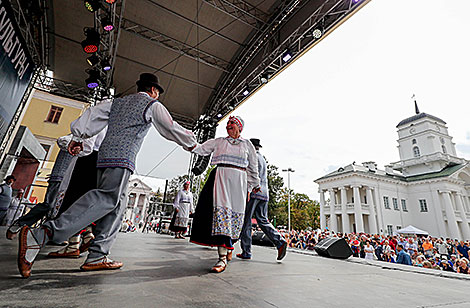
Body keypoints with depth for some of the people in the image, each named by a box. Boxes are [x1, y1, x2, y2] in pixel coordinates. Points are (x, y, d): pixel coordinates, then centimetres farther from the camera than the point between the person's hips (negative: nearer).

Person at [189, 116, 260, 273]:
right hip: (221, 176, 0)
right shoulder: (219, 141, 21)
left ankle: (229, 246, 20)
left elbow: (253, 168, 18)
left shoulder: (247, 145, 18)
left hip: (239, 179, 1)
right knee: (221, 209, -13)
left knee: (236, 213, -2)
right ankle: (222, 257, -10)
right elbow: (202, 149, 11)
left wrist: (252, 186, 14)